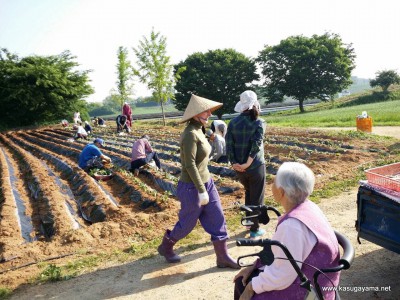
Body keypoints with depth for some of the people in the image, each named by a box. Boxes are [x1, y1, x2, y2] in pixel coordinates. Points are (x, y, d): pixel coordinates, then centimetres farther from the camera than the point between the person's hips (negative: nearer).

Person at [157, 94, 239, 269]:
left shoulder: (198, 130, 6)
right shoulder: (190, 134, -23)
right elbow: (190, 165, -25)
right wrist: (201, 191, -22)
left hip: (206, 182, 9)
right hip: (192, 187, -9)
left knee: (217, 219, 11)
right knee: (187, 223, 11)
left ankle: (223, 257, 24)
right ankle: (165, 247, 37)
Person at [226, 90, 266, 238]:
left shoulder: (233, 122, 0)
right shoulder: (259, 122, -11)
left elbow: (229, 144, -7)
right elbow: (256, 145, -22)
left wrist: (234, 163, -8)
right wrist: (247, 164, -18)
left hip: (239, 167, 4)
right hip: (255, 166, -4)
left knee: (248, 192, 29)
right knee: (257, 198, 12)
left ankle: (249, 219, 39)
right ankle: (255, 229, 22)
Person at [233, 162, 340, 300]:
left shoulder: (293, 225, -31)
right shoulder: (304, 207, -3)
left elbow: (281, 275, -25)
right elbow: (279, 248, 8)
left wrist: (252, 287, -10)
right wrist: (253, 266, 8)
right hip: (300, 273, 8)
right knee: (242, 281, 11)